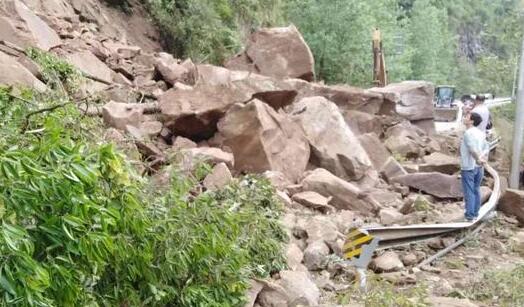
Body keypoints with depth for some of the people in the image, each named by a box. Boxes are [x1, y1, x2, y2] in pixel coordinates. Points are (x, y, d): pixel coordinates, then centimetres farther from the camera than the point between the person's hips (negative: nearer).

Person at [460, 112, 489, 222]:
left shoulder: (468, 133, -17)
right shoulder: (481, 133, 8)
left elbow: (472, 149, -28)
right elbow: (486, 148, 3)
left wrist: (478, 160, -24)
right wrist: (483, 158, -10)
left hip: (468, 167, -7)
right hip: (479, 167, 7)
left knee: (469, 192, 0)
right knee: (476, 190, 15)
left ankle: (470, 215, 6)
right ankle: (475, 213, 22)